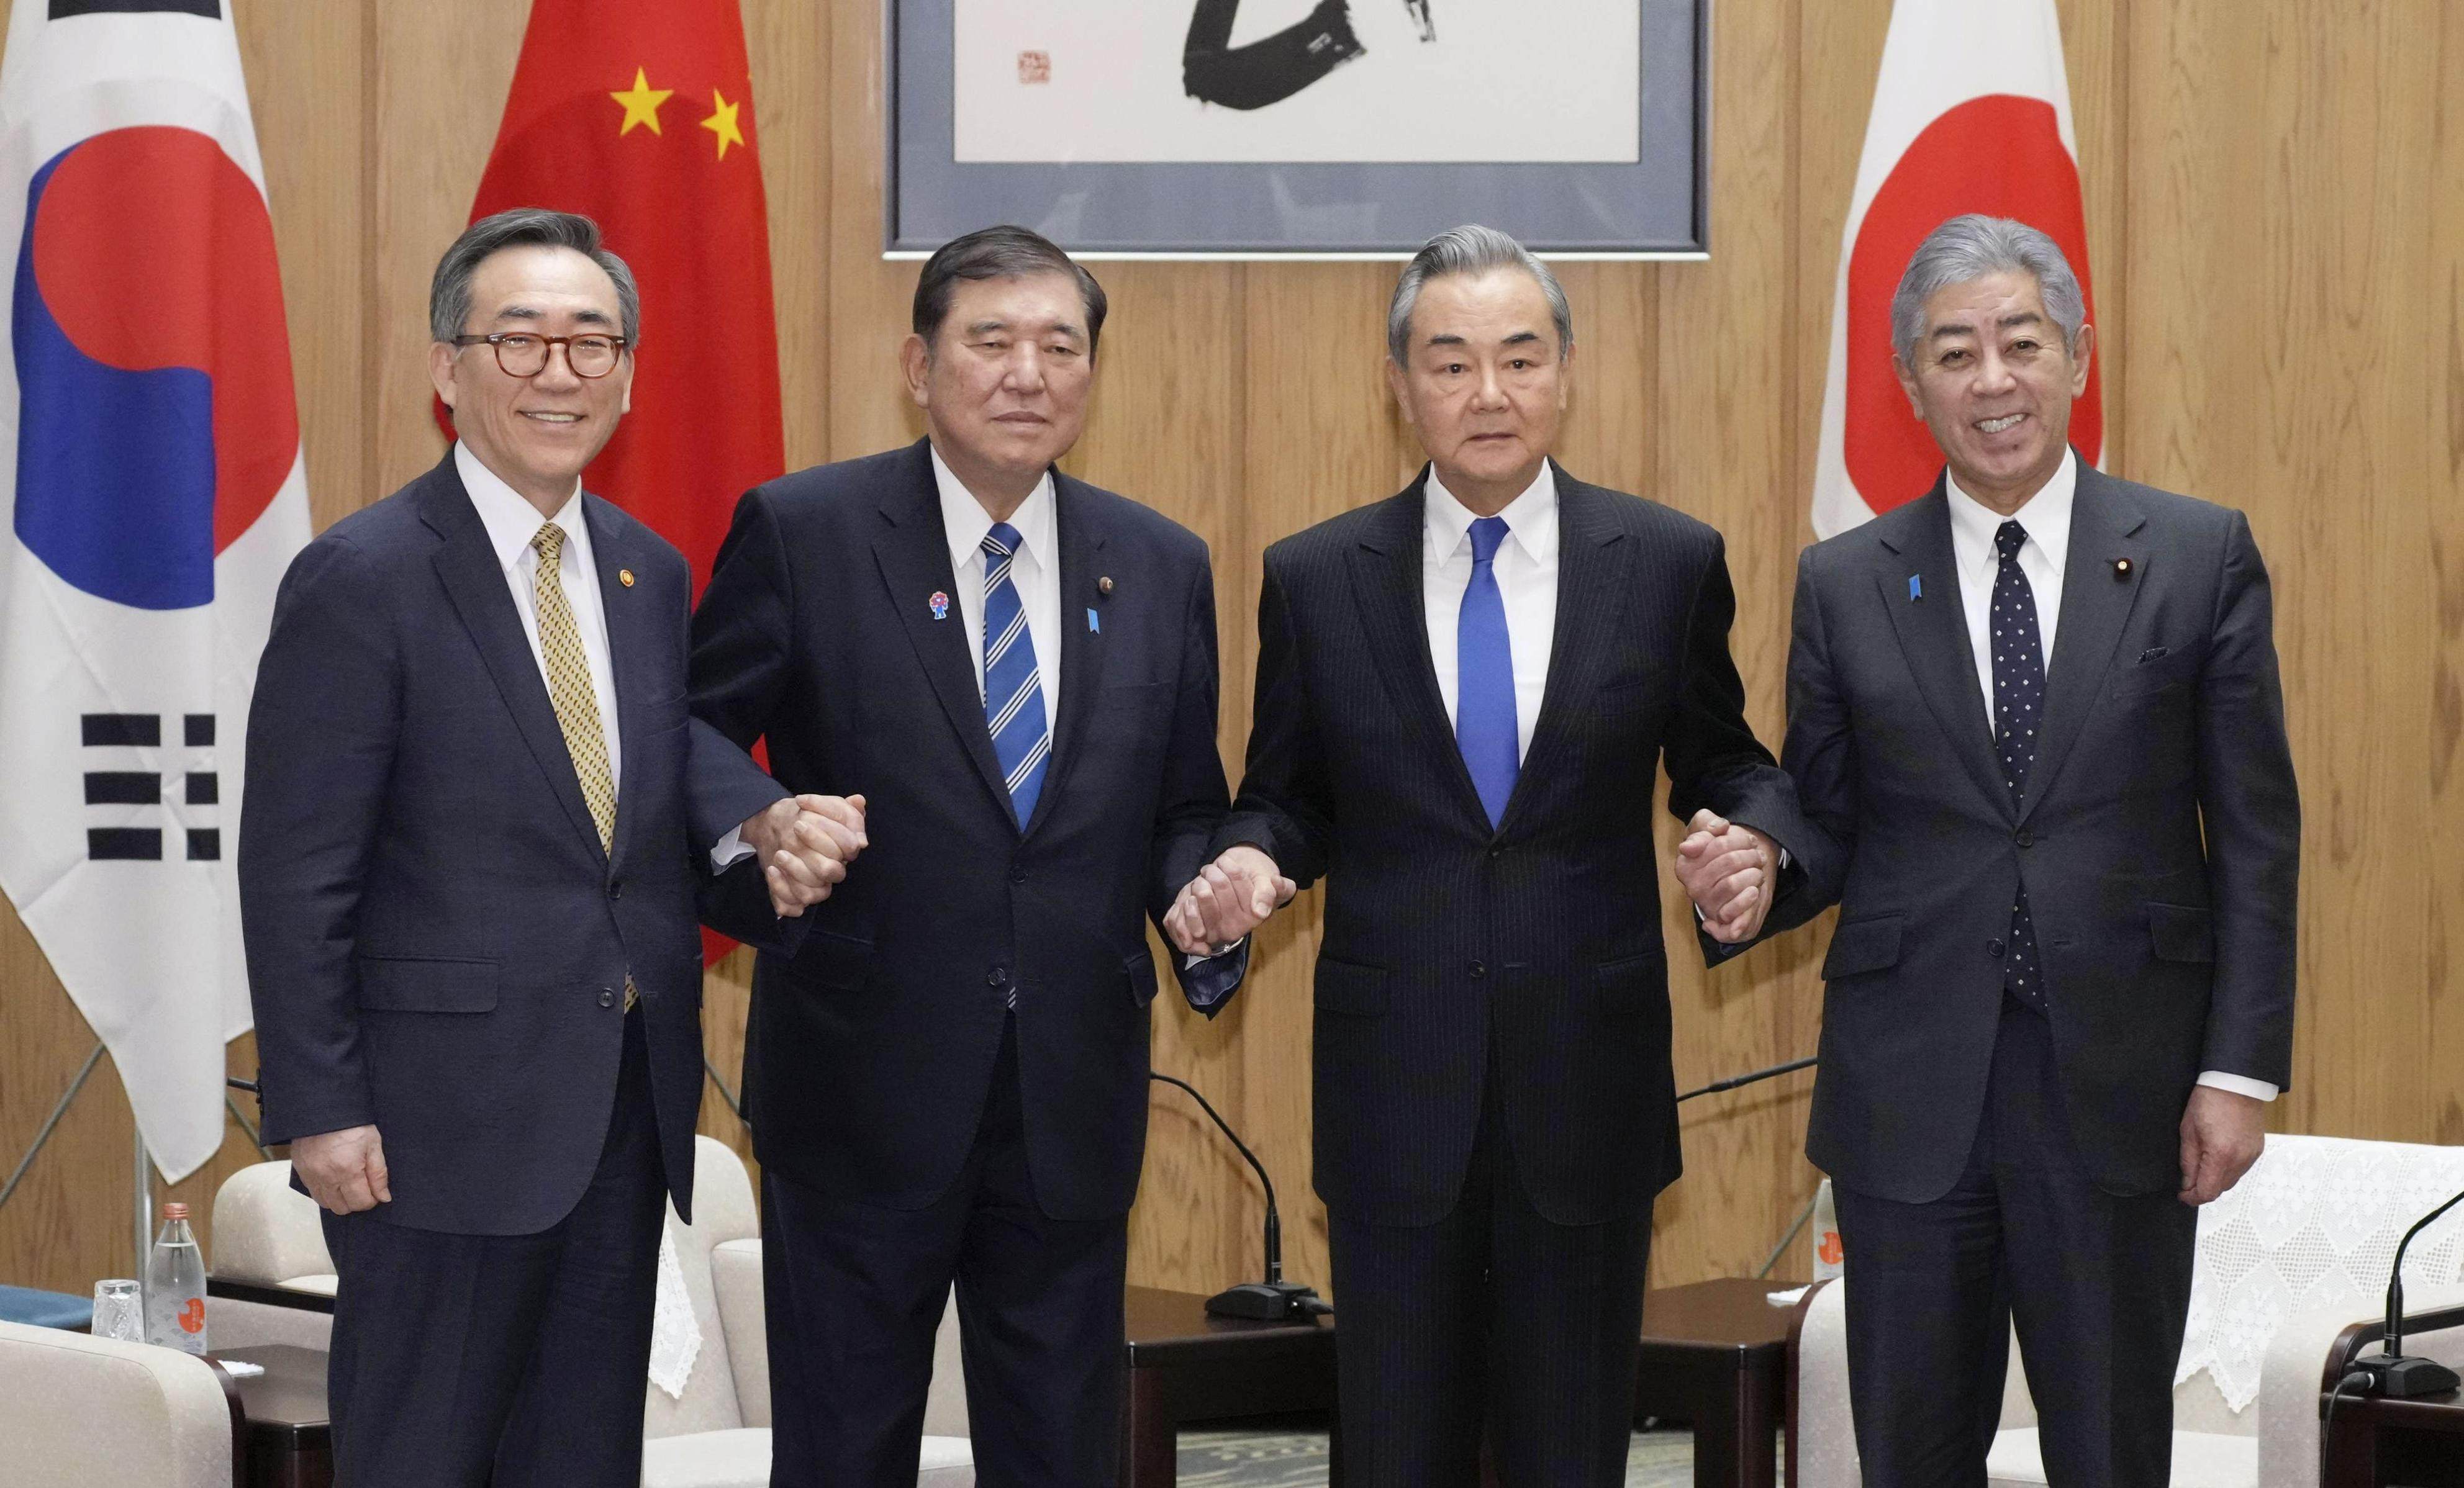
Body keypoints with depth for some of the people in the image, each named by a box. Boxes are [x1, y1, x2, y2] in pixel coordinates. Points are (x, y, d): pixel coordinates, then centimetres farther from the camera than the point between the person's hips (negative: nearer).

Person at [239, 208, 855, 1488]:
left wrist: (768, 821, -7)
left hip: (627, 1111, 7)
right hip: (445, 1119, -7)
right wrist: (322, 1113, -15)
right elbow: (296, 871, -12)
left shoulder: (651, 573, 9)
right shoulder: (362, 578, -11)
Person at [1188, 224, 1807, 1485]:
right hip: (1394, 1086, 0)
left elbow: (1723, 765, 9)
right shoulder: (1314, 578, 2)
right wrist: (1249, 859, -13)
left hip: (1589, 1091, 0)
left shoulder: (1669, 563, 1)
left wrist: (1753, 843, -13)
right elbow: (1287, 799, 9)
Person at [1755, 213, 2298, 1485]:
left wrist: (2241, 1067, -5)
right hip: (1909, 1089, 1)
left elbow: (2256, 832, 0)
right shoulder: (1843, 585, 4)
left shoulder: (2200, 557, 1)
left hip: (2118, 1091, -1)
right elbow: (1826, 831, 8)